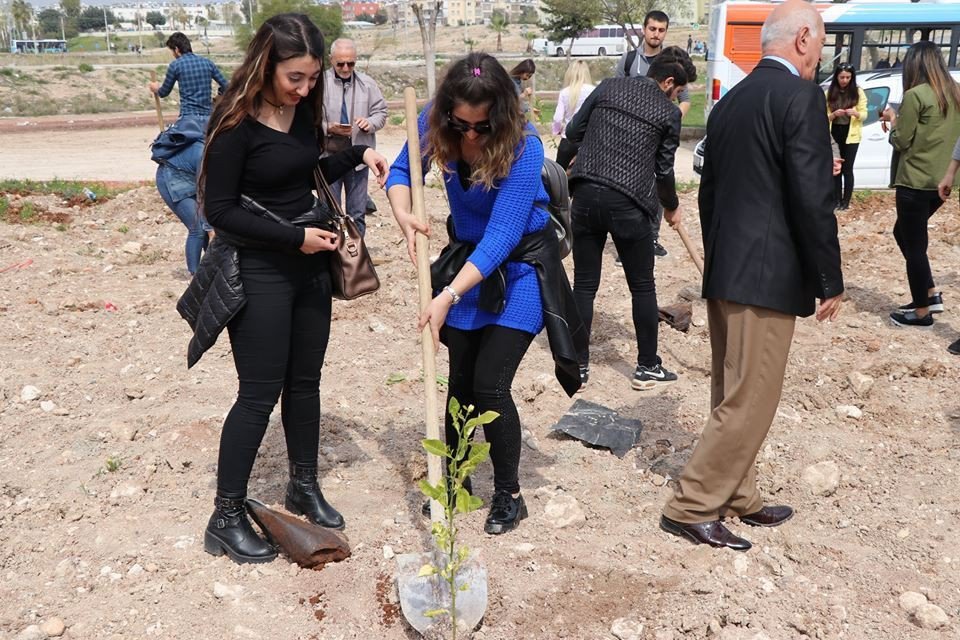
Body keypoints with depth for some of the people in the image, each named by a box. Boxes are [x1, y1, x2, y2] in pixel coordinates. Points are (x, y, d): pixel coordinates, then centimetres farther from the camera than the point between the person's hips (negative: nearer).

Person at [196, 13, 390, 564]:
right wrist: (294, 238, -21)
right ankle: (227, 517, 14)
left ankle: (304, 487, 33)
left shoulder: (304, 110, 3)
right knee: (260, 393, -1)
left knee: (305, 381, 15)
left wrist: (358, 153, 4)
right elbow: (219, 210, -17)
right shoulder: (237, 122, -17)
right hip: (259, 272, -7)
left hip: (310, 266, 7)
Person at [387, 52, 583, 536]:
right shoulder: (434, 123, -15)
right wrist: (403, 214, -24)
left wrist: (449, 297, -39)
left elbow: (501, 238, -33)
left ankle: (509, 495, 11)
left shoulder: (523, 148, -30)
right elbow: (402, 171, -1)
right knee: (460, 379, 8)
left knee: (489, 384, -10)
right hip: (467, 256, 5)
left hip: (520, 264, -5)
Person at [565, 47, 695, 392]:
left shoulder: (609, 86, 12)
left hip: (586, 194, 3)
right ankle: (647, 367, 20)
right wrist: (672, 207, 27)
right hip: (628, 203, -3)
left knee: (584, 285, 10)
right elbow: (664, 169, 10)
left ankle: (578, 365, 15)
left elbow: (573, 132, 13)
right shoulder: (669, 112, 5)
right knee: (642, 287, 11)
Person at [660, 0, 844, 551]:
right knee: (750, 402, 0)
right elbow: (812, 199, -17)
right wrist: (831, 281, -8)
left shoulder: (730, 101, 13)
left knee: (733, 396, 16)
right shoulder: (801, 97, -12)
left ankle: (739, 498, 29)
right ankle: (691, 507, 6)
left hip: (724, 273, 9)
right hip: (768, 277, -9)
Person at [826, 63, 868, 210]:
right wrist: (833, 114, -19)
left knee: (847, 169, -2)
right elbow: (824, 116, 2)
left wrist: (856, 113, -20)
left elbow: (864, 115, 1)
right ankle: (836, 200, 12)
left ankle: (845, 201, 3)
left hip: (851, 136, -2)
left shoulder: (858, 92, 1)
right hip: (834, 134, 2)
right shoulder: (829, 93, 3)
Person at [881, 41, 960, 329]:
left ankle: (922, 311, 10)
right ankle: (931, 295, 22)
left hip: (916, 182, -8)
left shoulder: (915, 95, -14)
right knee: (904, 233, 22)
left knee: (914, 244, 2)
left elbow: (901, 142, -10)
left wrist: (893, 120, 8)